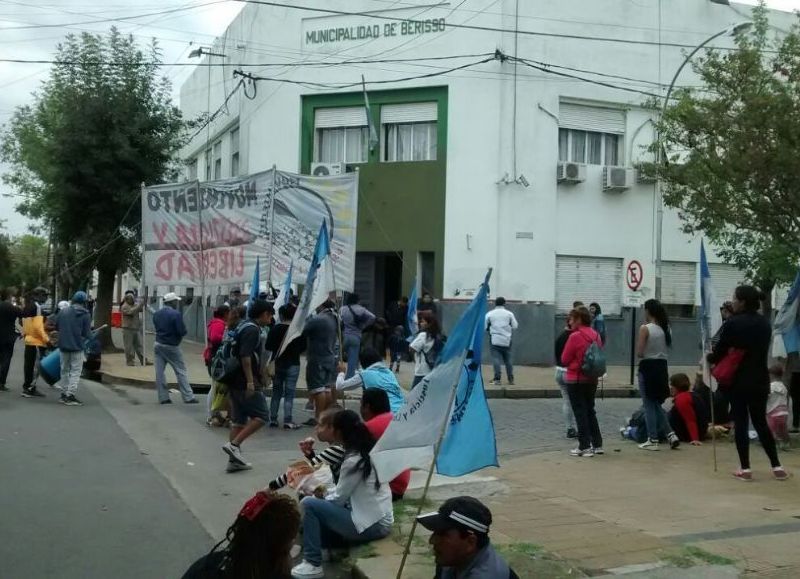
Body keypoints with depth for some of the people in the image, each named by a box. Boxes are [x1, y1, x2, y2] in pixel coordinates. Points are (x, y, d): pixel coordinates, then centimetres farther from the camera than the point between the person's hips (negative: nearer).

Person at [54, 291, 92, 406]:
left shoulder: (63, 311, 0)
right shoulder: (86, 315, -10)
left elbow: (56, 327, 8)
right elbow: (87, 334, -10)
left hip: (63, 346, 4)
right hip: (77, 347, -4)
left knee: (64, 370, 16)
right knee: (75, 371, 2)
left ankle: (64, 394, 21)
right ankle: (70, 395, -6)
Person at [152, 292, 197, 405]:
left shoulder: (156, 314, 6)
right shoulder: (176, 314, -16)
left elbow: (157, 328, 15)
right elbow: (182, 331, -19)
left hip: (158, 344, 6)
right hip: (171, 347, -6)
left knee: (160, 372, 6)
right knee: (181, 372, 1)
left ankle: (163, 397, 7)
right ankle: (188, 397, 2)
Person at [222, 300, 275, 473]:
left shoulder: (244, 327, 17)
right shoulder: (252, 330, -13)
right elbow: (245, 356, -23)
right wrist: (250, 381, -24)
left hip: (235, 381, 10)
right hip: (245, 382, -10)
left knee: (238, 420, 11)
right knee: (261, 416, -6)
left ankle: (234, 460, 13)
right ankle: (234, 444, -12)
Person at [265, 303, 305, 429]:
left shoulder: (275, 329, -6)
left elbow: (268, 347, -4)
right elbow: (303, 348, -4)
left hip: (277, 364, 2)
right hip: (293, 364, -2)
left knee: (276, 392, 13)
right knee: (289, 393, 1)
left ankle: (273, 419, 14)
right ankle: (288, 421, -3)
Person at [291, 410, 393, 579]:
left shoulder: (354, 460, -18)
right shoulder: (369, 451, 8)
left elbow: (338, 499, -10)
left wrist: (320, 498, 8)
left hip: (371, 524, -9)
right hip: (379, 519, 9)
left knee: (308, 504, -12)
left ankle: (313, 564, -7)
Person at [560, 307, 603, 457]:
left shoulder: (575, 336, -16)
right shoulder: (595, 335, 3)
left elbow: (564, 360, -10)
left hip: (575, 380, -6)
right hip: (592, 379, 7)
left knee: (580, 413, 1)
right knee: (590, 411, 17)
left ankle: (585, 447, 2)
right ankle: (597, 444, 20)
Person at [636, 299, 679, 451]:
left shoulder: (645, 328, -14)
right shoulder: (666, 328, 5)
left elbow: (639, 353, -14)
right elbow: (667, 347, 12)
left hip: (648, 367, -6)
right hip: (661, 367, 6)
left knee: (649, 406, 3)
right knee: (657, 404, 19)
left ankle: (653, 440, 7)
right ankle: (670, 434, 11)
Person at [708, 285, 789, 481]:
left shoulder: (733, 323, -12)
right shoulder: (765, 324, 8)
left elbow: (720, 351, -8)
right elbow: (761, 350, 13)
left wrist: (710, 358, 13)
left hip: (739, 381, -5)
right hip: (760, 380, 5)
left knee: (740, 424, 1)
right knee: (761, 423, 13)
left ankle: (745, 469, 1)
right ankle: (777, 467, 12)